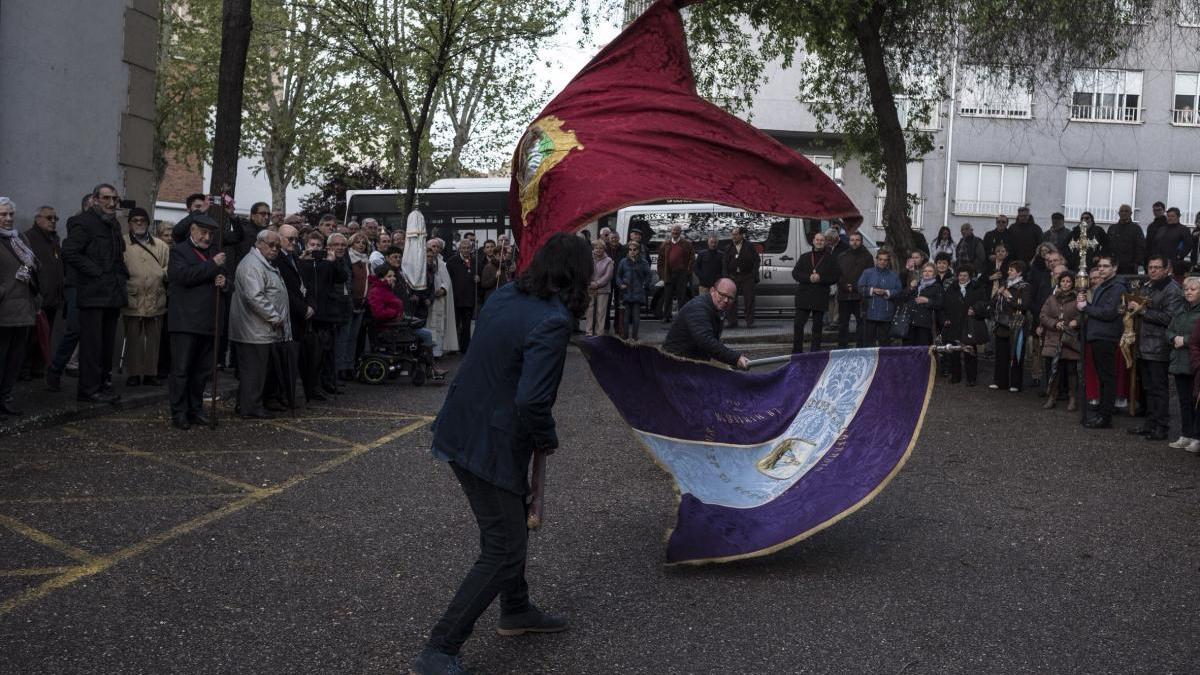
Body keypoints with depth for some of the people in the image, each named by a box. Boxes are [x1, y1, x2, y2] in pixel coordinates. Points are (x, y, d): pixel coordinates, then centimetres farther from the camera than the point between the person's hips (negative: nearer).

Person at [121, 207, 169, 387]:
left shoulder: (160, 245, 13)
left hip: (156, 299, 3)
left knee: (154, 338, 5)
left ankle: (151, 373, 13)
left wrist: (163, 273, -6)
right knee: (133, 338, 1)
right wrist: (126, 287, -9)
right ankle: (133, 374, 7)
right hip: (132, 299, -3)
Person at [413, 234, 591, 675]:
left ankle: (516, 611, 44)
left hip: (459, 430, 9)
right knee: (503, 551, 0)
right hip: (492, 447, -9)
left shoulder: (504, 296, 3)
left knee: (512, 521, 26)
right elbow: (532, 400, -30)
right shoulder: (553, 321, -23)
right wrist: (548, 439, -9)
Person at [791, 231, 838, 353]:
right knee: (798, 324, -4)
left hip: (821, 297, -1)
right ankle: (796, 352, 4)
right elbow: (795, 273, 4)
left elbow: (834, 278, 1)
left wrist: (820, 278, -14)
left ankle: (815, 353, 11)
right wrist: (809, 278, -11)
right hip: (804, 296, 1)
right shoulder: (804, 257, 13)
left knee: (817, 327, 5)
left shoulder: (830, 259, 6)